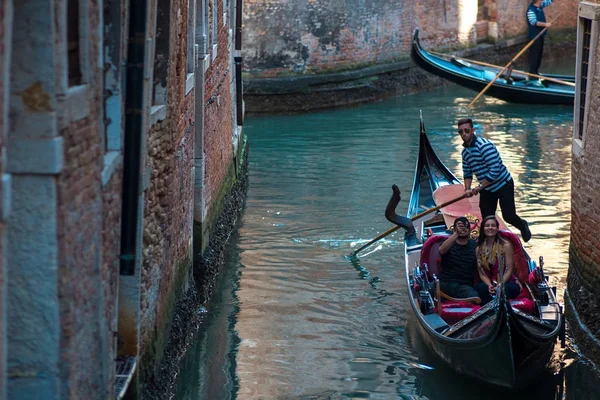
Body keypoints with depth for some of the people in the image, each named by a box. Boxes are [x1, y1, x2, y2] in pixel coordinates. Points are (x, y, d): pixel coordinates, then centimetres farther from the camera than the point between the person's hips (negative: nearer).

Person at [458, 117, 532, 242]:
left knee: (508, 216, -6)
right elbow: (467, 173, 12)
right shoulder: (465, 151, 2)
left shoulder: (484, 146, -25)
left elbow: (495, 171, -30)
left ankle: (522, 226, 26)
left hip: (503, 185, -7)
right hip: (486, 189, 7)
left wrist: (479, 187, -25)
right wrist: (467, 189, -7)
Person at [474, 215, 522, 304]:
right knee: (480, 287, -33)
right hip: (488, 283, 2)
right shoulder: (479, 249, 9)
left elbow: (509, 270, -4)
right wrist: (489, 285, -16)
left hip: (506, 282, -2)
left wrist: (499, 285, -19)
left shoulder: (505, 245, 0)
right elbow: (481, 272, 4)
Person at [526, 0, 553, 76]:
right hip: (534, 36, -10)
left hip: (540, 35, 10)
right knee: (534, 54, -4)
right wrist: (545, 24, -36)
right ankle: (532, 73, 2)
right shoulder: (531, 10, -22)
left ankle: (536, 71, 25)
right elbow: (533, 22, -32)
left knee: (539, 54, 15)